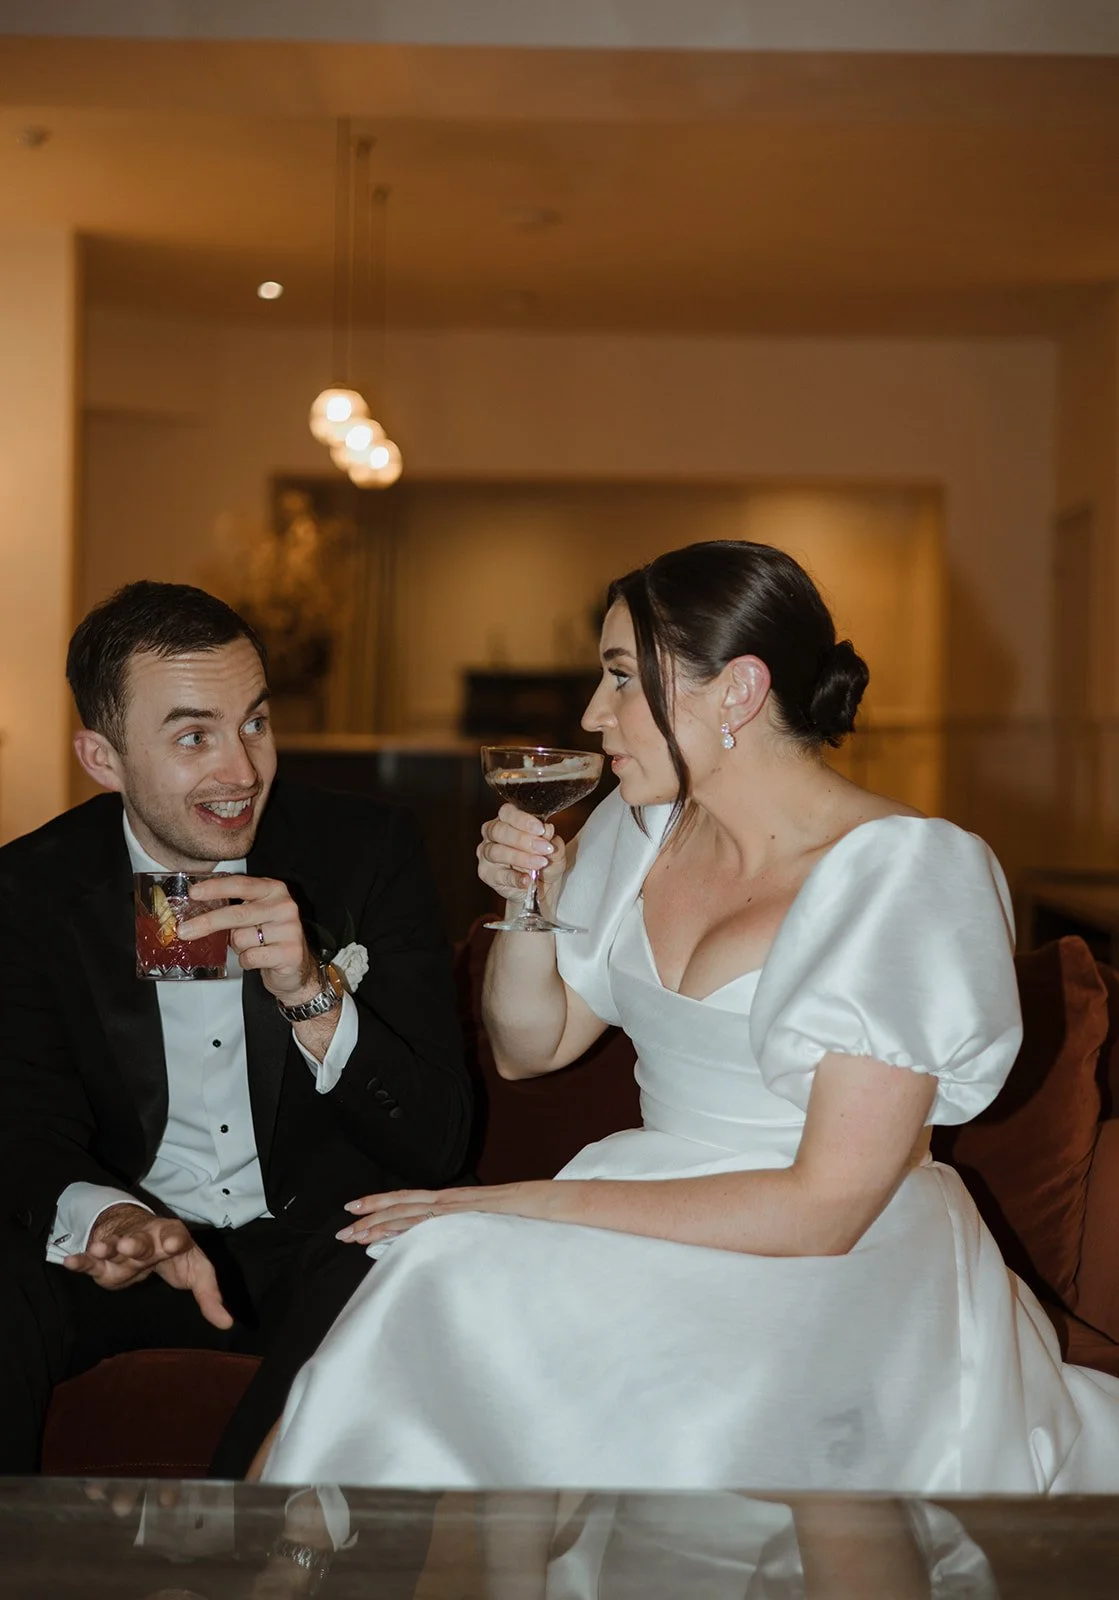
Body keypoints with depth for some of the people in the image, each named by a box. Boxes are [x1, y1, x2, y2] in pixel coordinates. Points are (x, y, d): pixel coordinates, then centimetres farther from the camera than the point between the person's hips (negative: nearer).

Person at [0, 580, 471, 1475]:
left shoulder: (369, 852, -8)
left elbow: (438, 1142, -11)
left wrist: (312, 997, -30)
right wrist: (102, 1213, -31)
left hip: (321, 1236, -1)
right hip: (132, 1235, 1)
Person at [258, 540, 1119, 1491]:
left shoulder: (910, 876, -14)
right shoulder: (642, 830, 7)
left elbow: (826, 1207, -19)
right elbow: (531, 1047, 18)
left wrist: (540, 1205, -19)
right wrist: (531, 903, -2)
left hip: (845, 1271, -6)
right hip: (660, 1225, 6)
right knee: (445, 1266, -25)